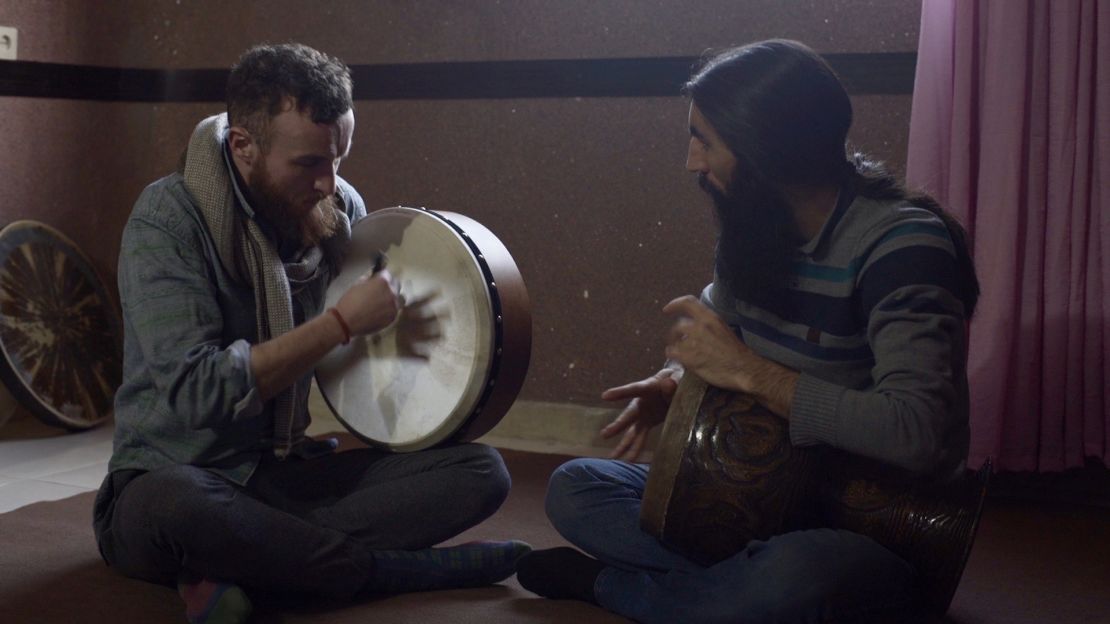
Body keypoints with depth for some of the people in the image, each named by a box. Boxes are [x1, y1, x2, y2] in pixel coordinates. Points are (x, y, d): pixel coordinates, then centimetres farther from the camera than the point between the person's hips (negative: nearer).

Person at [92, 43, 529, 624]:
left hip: (291, 469, 6)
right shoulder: (170, 218, -15)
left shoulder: (342, 210, 1)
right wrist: (341, 323, -22)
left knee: (481, 469, -13)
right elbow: (199, 391, -25)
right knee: (174, 506, -41)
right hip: (178, 475, -5)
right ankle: (378, 568, -18)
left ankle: (245, 569, -21)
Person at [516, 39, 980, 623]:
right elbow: (718, 317, 19)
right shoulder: (752, 226, 0)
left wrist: (746, 370, -29)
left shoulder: (899, 243, -23)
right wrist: (676, 377, -5)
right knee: (573, 488, -1)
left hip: (881, 525, -7)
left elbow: (918, 433, -35)